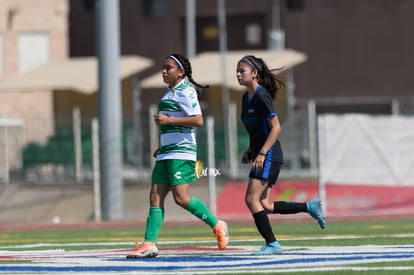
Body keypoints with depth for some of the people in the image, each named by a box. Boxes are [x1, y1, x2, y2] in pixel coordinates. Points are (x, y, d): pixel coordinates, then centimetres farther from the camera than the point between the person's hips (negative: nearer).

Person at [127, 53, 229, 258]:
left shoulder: (185, 91, -9)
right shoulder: (170, 92, 19)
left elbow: (198, 120, -20)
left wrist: (168, 120, -22)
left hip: (181, 152, -9)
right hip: (166, 153, 9)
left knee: (181, 197, -12)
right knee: (155, 197, 0)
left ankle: (217, 226, 4)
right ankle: (149, 244, -4)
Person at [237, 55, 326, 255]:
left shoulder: (262, 96, -14)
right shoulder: (246, 98, 14)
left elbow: (276, 127, -18)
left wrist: (261, 154, -23)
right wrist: (250, 151, 14)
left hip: (269, 156, -9)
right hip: (260, 154, 9)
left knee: (252, 199, -12)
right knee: (264, 205, 7)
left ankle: (272, 244, -8)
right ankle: (309, 207, 17)